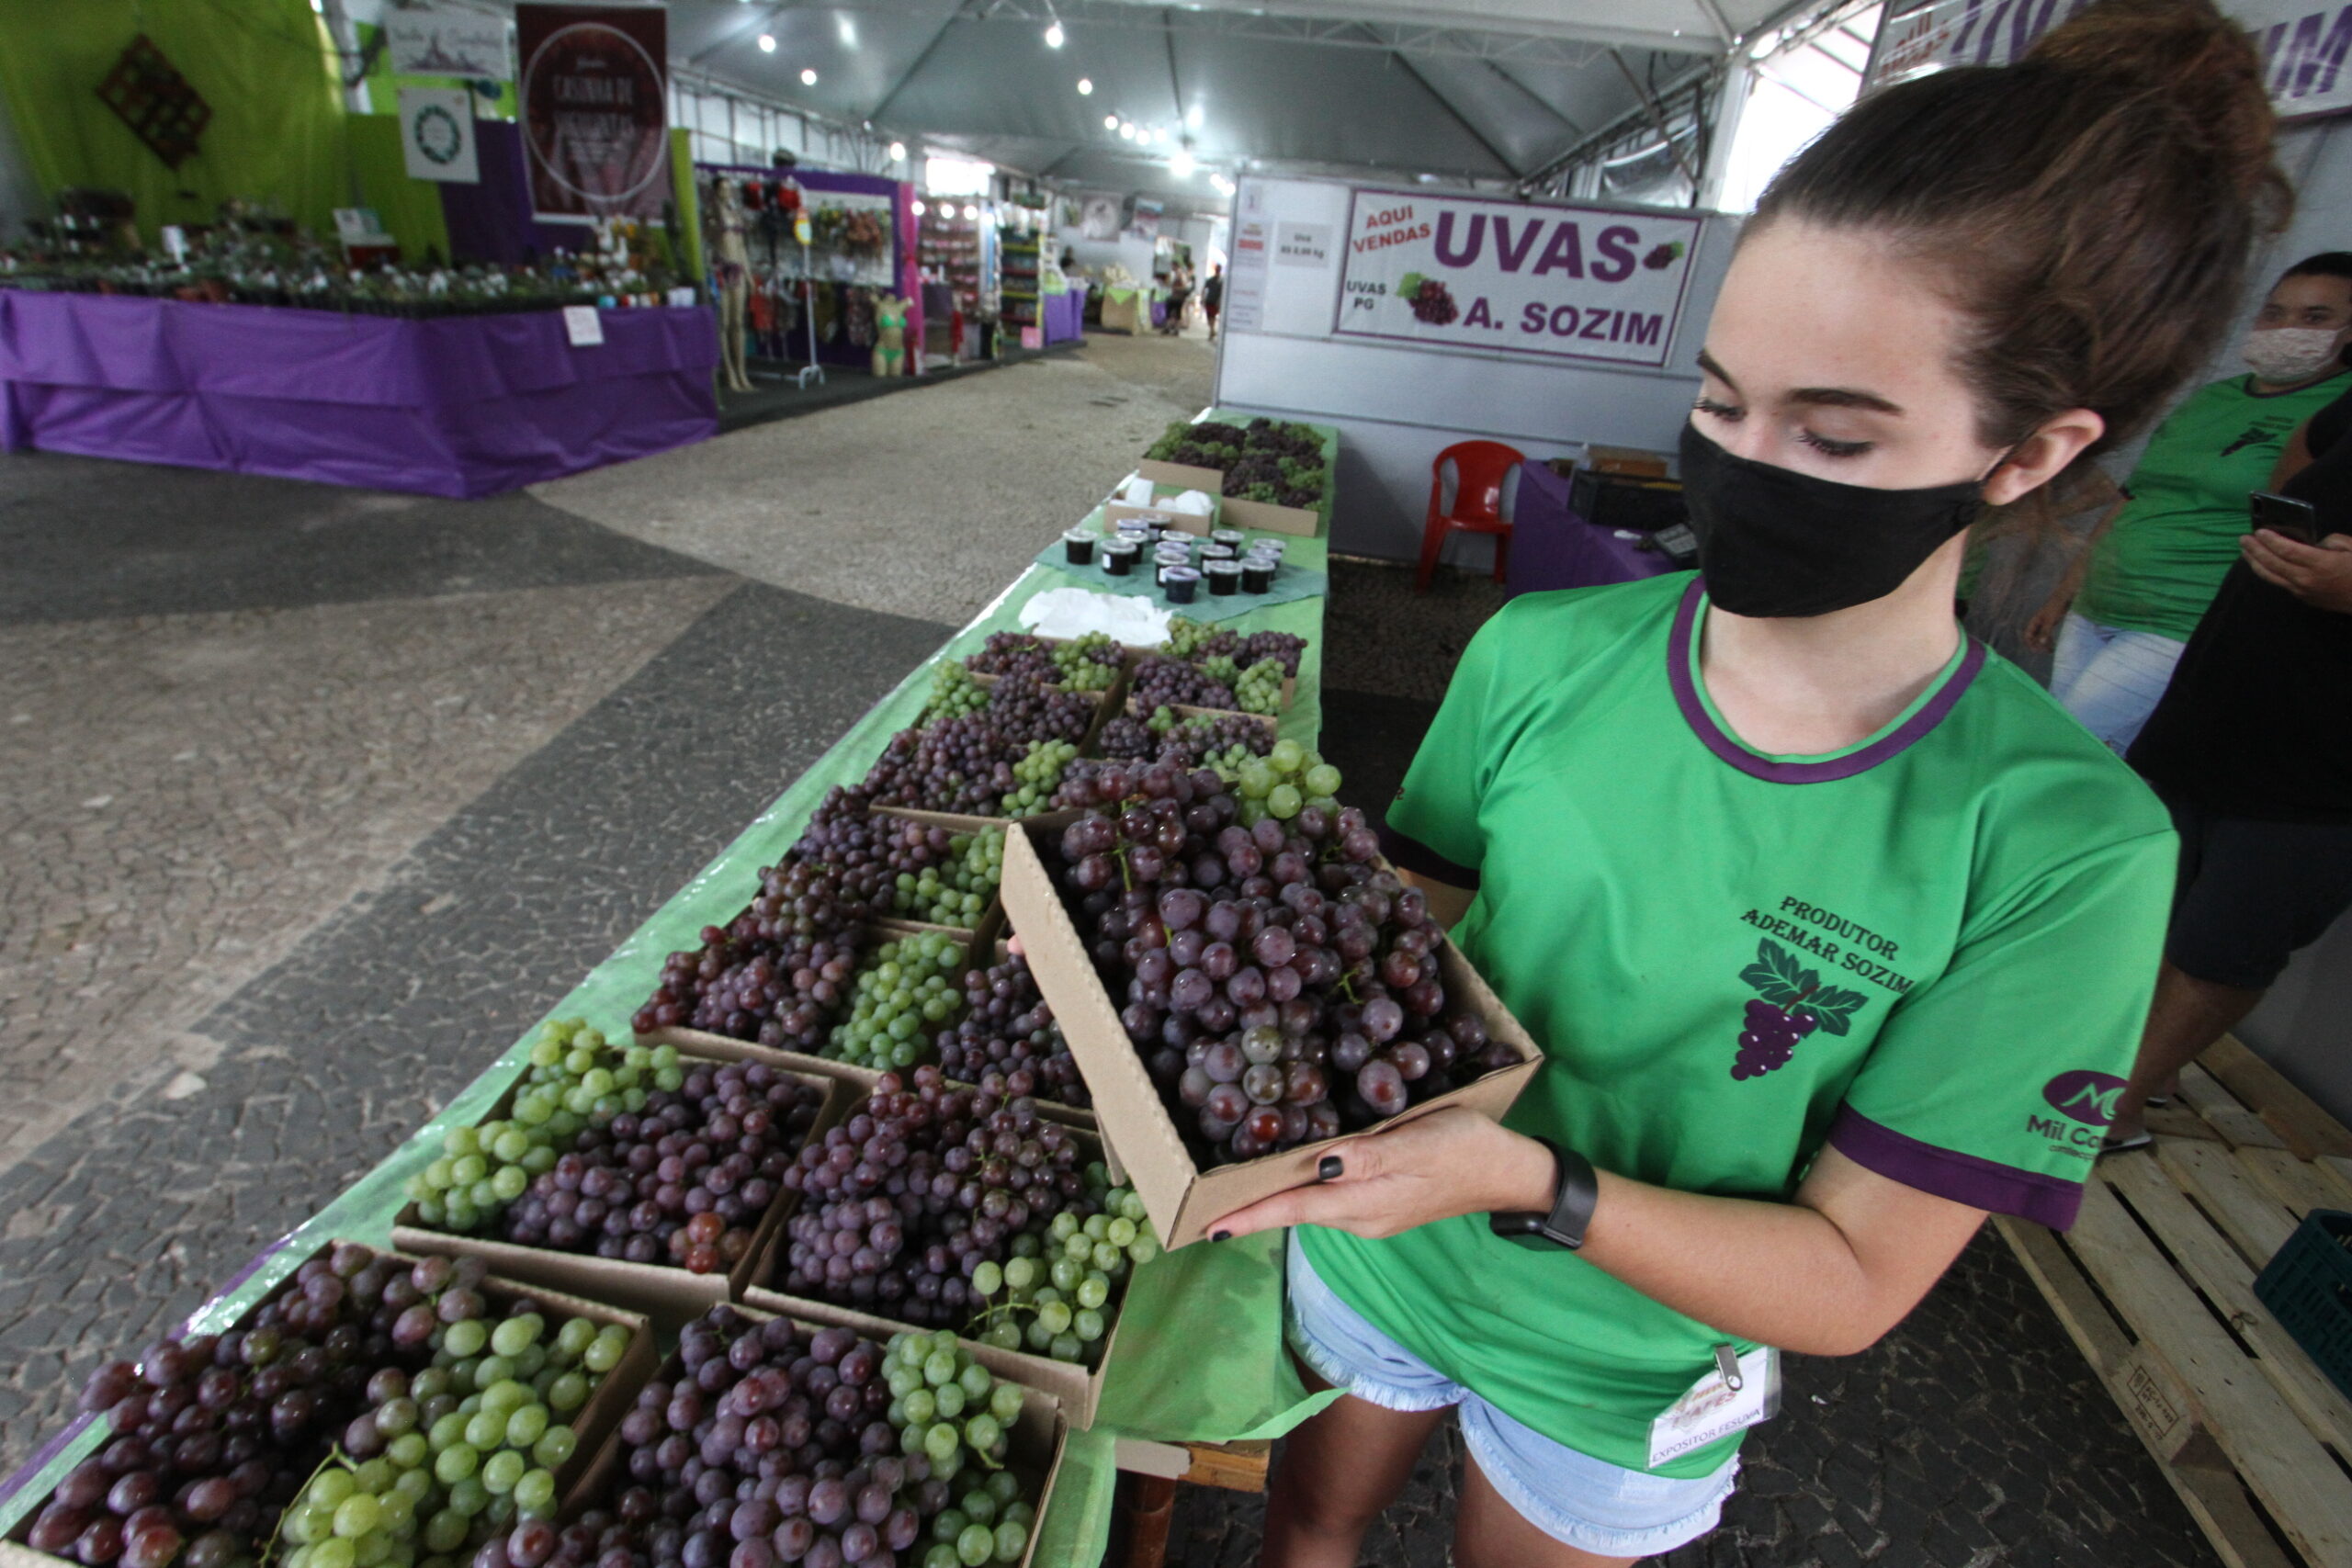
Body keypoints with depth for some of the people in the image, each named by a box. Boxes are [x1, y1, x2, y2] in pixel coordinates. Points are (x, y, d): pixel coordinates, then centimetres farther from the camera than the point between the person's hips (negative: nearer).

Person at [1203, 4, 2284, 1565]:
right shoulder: (1541, 657, -19)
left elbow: (1853, 1279, -21)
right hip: (1374, 1254, 2)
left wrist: (1529, 1180, -36)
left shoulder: (2062, 847, -24)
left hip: (1626, 1386, -1)